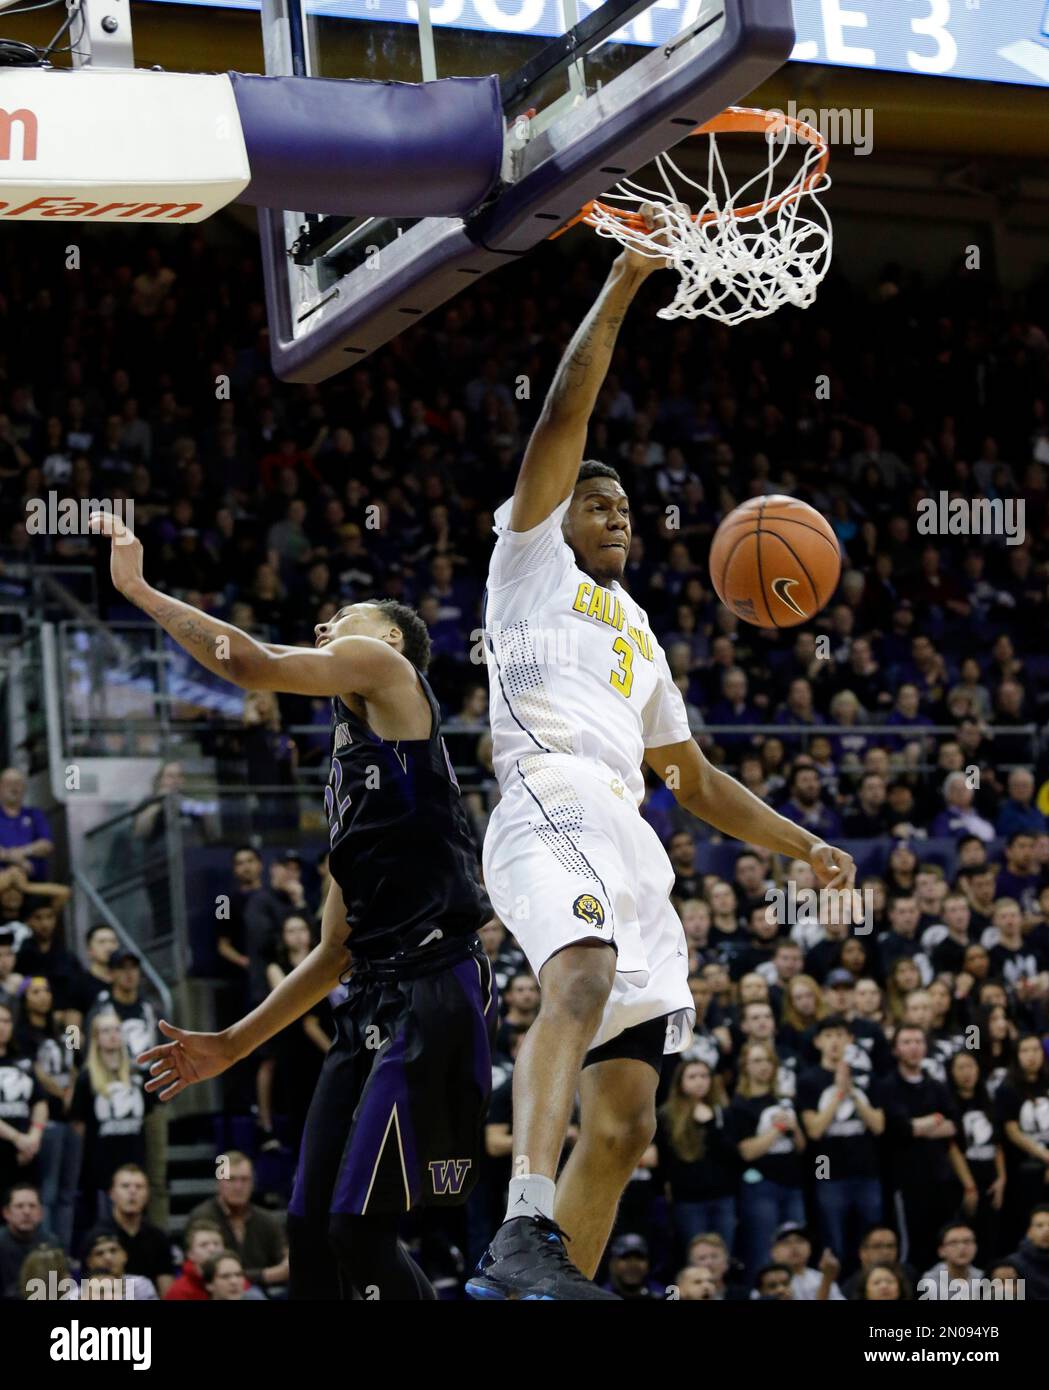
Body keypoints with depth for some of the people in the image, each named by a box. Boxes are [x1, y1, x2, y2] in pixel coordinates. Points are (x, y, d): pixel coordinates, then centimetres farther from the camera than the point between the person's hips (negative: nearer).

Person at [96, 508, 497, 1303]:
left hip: (436, 994, -10)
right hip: (371, 1002, 10)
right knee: (310, 1232, 5)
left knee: (360, 1229, -15)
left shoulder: (384, 667, 6)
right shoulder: (346, 769, 28)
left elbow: (252, 664, -4)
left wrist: (139, 589, 8)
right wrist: (232, 1045, 27)